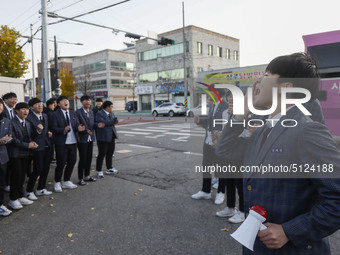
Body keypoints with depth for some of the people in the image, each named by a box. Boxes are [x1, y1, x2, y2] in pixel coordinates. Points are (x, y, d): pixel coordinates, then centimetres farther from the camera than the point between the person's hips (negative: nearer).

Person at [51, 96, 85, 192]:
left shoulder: (73, 113, 12)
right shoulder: (55, 115, -5)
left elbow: (76, 125, 9)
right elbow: (54, 128, -10)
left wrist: (78, 128, -14)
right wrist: (63, 130, -27)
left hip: (73, 142, 6)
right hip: (61, 143, -6)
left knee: (72, 162, 11)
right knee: (61, 163, -1)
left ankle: (66, 182, 28)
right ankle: (57, 183, 19)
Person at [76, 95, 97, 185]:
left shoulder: (91, 112, 13)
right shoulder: (78, 112, -9)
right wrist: (86, 131, -21)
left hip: (90, 138, 7)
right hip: (82, 139, -7)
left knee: (89, 158, 13)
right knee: (82, 159, -2)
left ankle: (87, 176, 27)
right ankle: (80, 178, 11)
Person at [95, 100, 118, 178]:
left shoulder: (111, 113, 13)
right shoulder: (99, 114, -10)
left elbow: (115, 121, -4)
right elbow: (103, 122, -24)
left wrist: (106, 124, -19)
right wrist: (112, 121, -14)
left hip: (111, 137, 8)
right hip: (103, 137, -7)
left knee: (110, 154, 15)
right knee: (101, 155, 0)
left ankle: (109, 169, 27)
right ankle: (99, 171, 10)